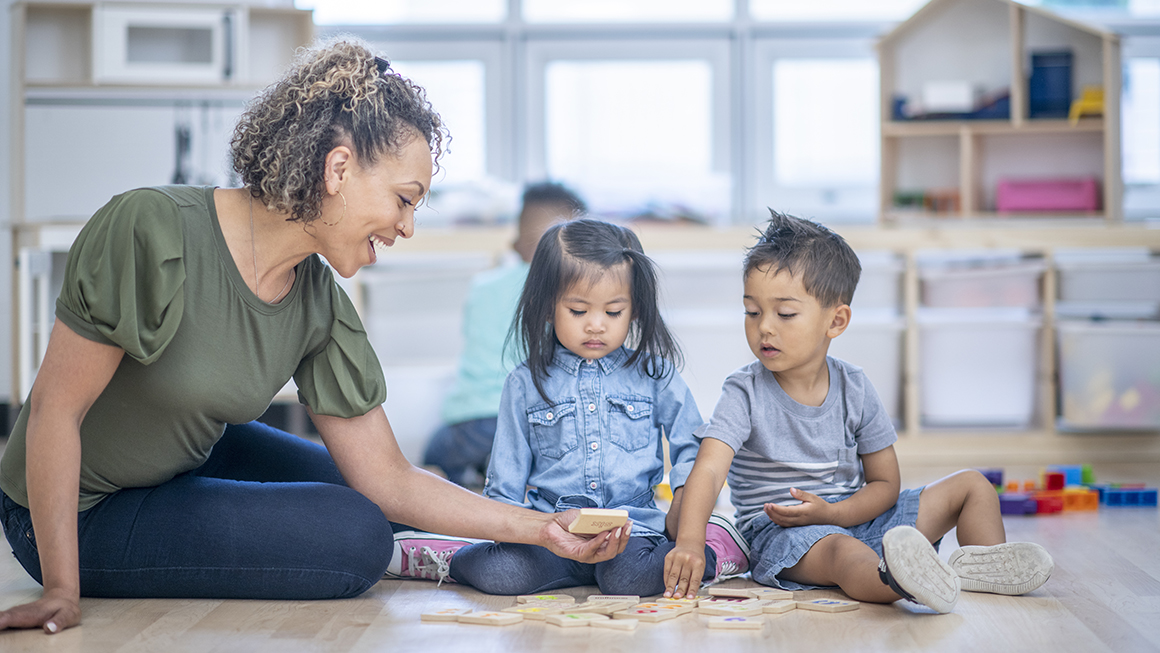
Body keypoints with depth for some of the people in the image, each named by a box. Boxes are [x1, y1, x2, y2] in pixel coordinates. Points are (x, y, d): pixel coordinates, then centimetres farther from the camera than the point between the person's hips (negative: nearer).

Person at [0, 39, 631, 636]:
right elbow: (56, 406, -25)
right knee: (358, 536, -15)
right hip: (81, 513, -7)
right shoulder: (151, 228, -29)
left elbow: (389, 481, -6)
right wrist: (62, 590, -27)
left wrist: (541, 527, -13)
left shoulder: (319, 304, -10)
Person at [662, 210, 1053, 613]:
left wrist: (832, 512, -17)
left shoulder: (854, 388, 0)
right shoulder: (745, 394, -10)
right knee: (841, 551, -41)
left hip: (853, 515, 6)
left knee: (972, 485, 4)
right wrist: (689, 542, -44)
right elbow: (708, 471, -25)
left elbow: (885, 483, 4)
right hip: (781, 532, -6)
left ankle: (988, 567, -19)